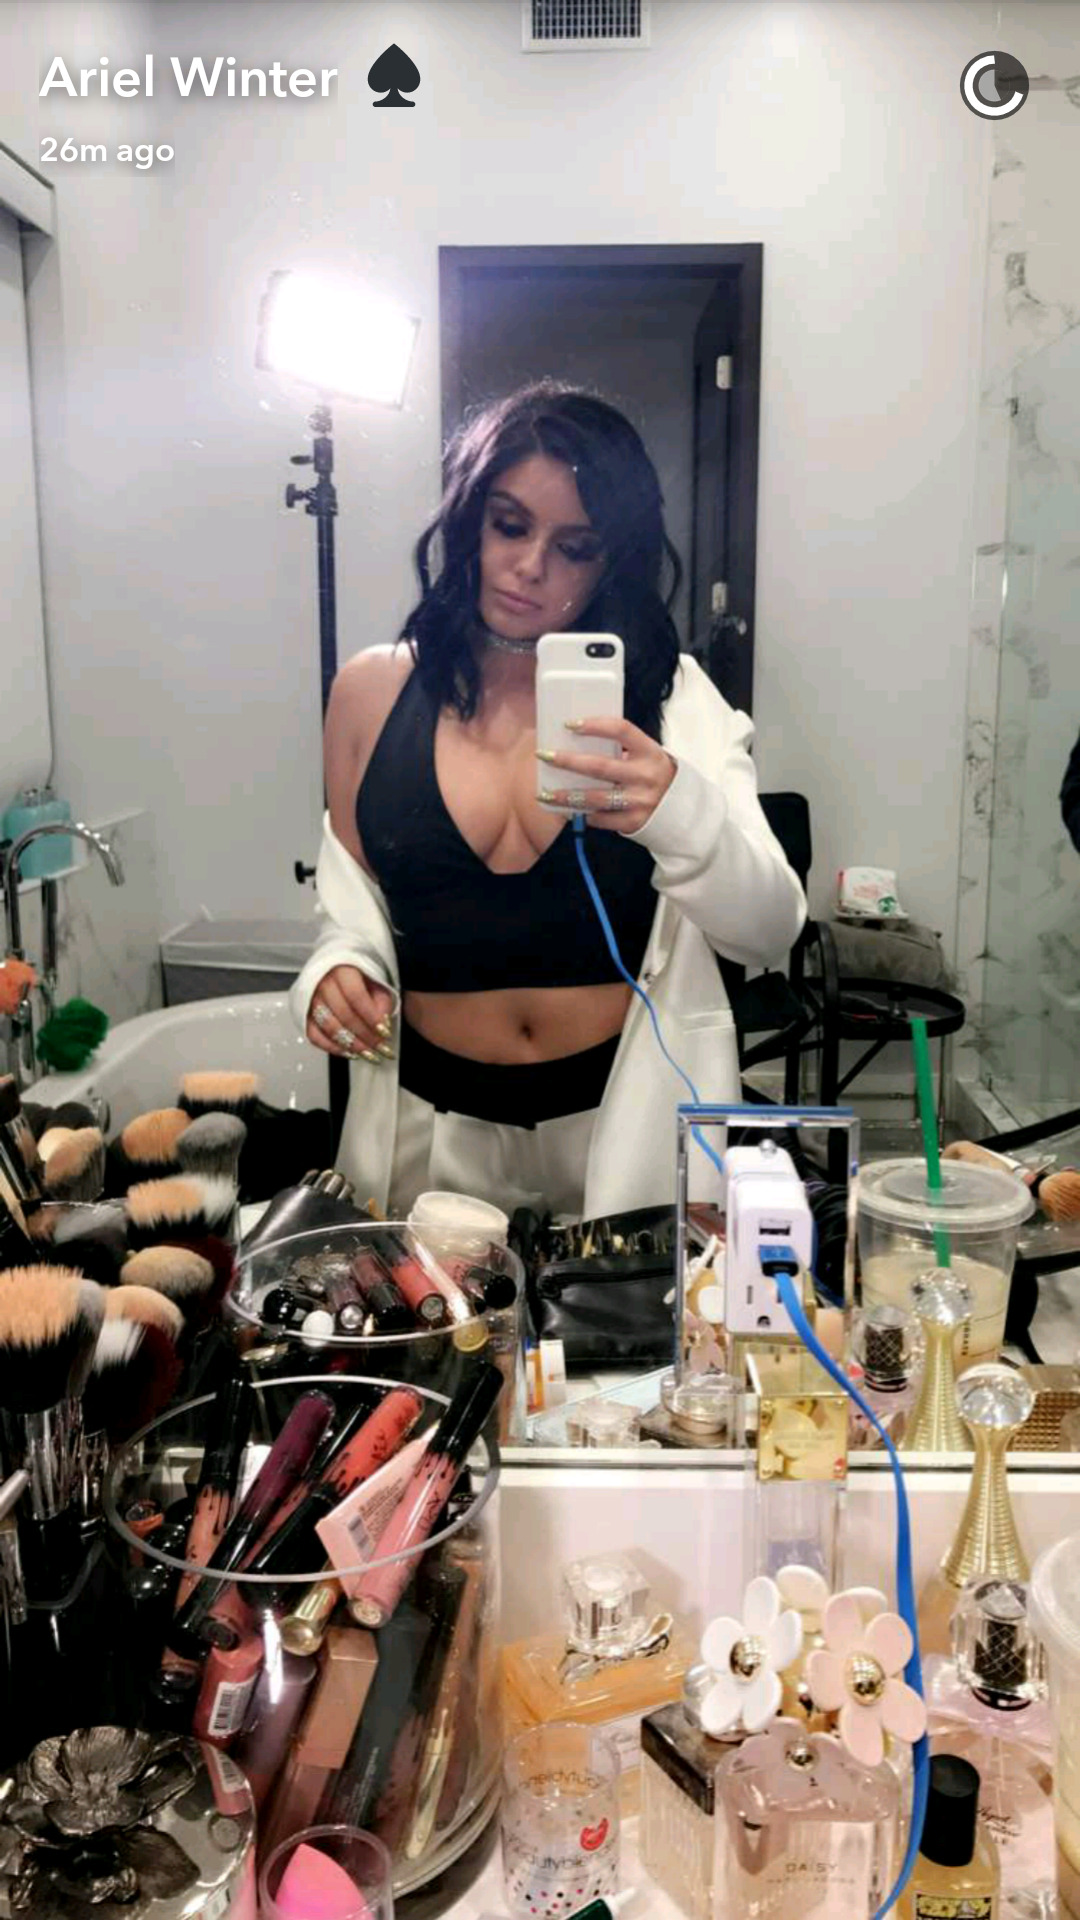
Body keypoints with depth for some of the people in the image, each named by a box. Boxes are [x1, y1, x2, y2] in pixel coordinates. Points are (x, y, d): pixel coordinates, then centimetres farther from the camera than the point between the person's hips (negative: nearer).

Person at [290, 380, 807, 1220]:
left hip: (630, 1118, -1)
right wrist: (340, 971, -12)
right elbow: (354, 908, 9)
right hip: (434, 1126, 2)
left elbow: (768, 933, -14)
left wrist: (678, 811, -32)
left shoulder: (669, 695, -5)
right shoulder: (373, 691, 0)